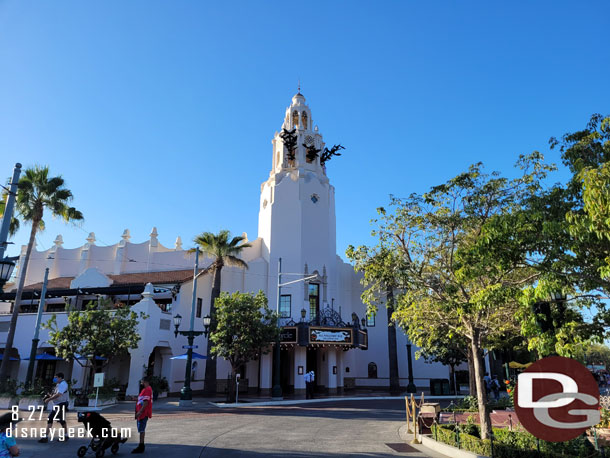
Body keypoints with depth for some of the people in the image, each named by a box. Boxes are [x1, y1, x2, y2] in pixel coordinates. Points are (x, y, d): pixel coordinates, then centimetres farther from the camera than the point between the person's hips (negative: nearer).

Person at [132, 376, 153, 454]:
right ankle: (141, 446, 23)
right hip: (142, 413, 11)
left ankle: (141, 447, -3)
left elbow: (146, 402, -24)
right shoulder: (146, 389, 18)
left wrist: (140, 412, -24)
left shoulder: (147, 390, -17)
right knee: (141, 430, 15)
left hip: (143, 413, -11)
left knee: (141, 430, -7)